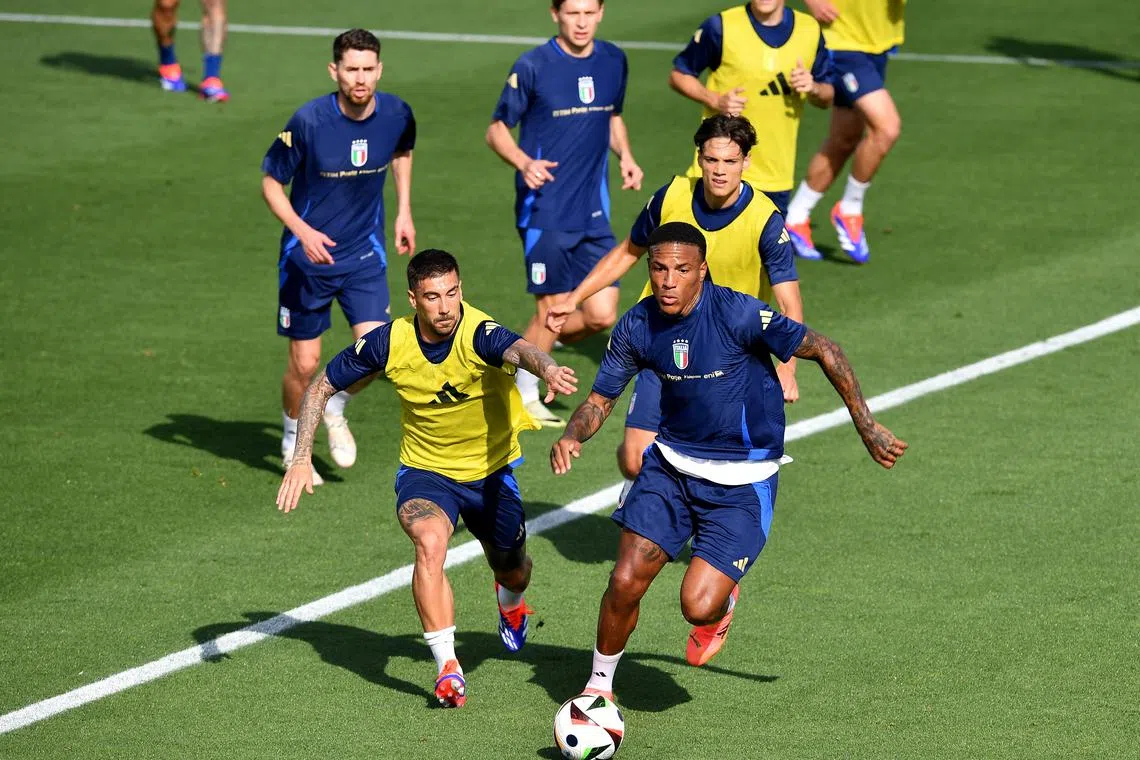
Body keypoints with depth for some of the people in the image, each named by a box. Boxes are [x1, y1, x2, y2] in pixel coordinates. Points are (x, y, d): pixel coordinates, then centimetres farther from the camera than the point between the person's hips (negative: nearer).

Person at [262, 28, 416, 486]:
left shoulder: (396, 115, -10)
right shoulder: (308, 122, -21)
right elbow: (271, 182, -10)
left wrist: (404, 211, 11)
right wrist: (302, 230, -24)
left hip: (365, 253, 3)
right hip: (307, 254, -3)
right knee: (305, 364, 2)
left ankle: (335, 410, 21)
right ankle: (294, 444, 30)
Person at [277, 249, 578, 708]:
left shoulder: (478, 334, -28)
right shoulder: (389, 343, -19)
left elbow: (519, 349, -52)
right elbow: (322, 387, -6)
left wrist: (547, 369, -76)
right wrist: (301, 460, -15)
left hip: (491, 470, 0)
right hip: (425, 471, 0)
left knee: (512, 573, 16)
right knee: (430, 542, -31)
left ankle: (510, 601, 57)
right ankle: (448, 669, -23)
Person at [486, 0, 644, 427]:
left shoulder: (613, 61, 5)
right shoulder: (532, 67, -11)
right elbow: (497, 129, -5)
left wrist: (625, 156, 3)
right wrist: (524, 163, -24)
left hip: (593, 211, 5)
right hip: (545, 211, -5)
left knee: (602, 315, 0)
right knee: (551, 309, -1)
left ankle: (534, 349, 27)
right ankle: (523, 396, 21)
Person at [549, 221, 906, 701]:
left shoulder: (738, 314, -22)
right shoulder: (637, 326, -7)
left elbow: (823, 351, -14)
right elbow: (601, 398, 5)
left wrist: (867, 427, -14)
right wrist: (571, 437, -17)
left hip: (741, 482, -4)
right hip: (671, 464, 4)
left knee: (698, 606, -15)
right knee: (625, 583, -5)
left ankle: (723, 599, 24)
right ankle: (599, 687, 19)